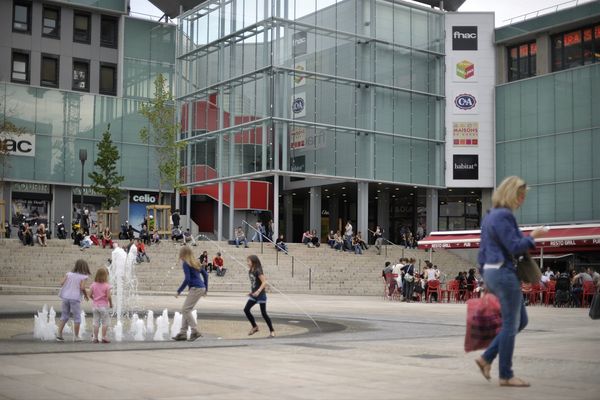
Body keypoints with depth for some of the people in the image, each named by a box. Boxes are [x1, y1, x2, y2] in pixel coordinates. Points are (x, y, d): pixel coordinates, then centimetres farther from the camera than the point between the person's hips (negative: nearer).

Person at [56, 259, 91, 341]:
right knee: (77, 318, 6)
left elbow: (61, 282, 1)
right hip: (75, 298, -4)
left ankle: (59, 333, 6)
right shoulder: (83, 277, -2)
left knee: (64, 316, 14)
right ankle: (76, 336, 8)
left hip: (65, 297, 4)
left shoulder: (69, 274, 9)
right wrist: (86, 296, 3)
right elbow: (82, 288, -13)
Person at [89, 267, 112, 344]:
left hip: (95, 305, 4)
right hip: (103, 306, -4)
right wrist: (111, 303, -1)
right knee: (105, 322, 6)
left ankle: (95, 338, 11)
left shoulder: (93, 285, 1)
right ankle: (104, 337, 5)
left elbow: (90, 295, -1)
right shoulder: (106, 285, -12)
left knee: (96, 322, 10)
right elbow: (109, 296, -16)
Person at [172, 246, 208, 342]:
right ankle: (183, 333, 11)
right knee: (186, 310, 11)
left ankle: (195, 331, -12)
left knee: (185, 309, -6)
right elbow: (205, 274, 19)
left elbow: (187, 279, -17)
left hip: (195, 288, -9)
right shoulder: (195, 262, 17)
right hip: (201, 288, 9)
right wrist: (205, 289, 23)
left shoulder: (185, 264, -8)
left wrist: (179, 291, -10)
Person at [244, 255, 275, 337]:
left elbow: (264, 282, -24)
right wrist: (251, 292, 17)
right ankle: (255, 327, 12)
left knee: (263, 313, -3)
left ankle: (272, 331, 9)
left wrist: (258, 291, -33)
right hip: (253, 295, 8)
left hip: (260, 295, -8)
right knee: (246, 310, -2)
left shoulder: (258, 271, -18)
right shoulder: (250, 271, 7)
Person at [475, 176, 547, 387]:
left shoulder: (490, 216, 16)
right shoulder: (504, 216, -15)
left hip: (491, 273, 10)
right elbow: (515, 246, -20)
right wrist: (532, 236, -3)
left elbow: (483, 250, 19)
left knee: (521, 321, 16)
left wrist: (486, 279, 22)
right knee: (510, 324, 0)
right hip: (504, 273, -10)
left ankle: (486, 358, 14)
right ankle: (506, 375, 7)